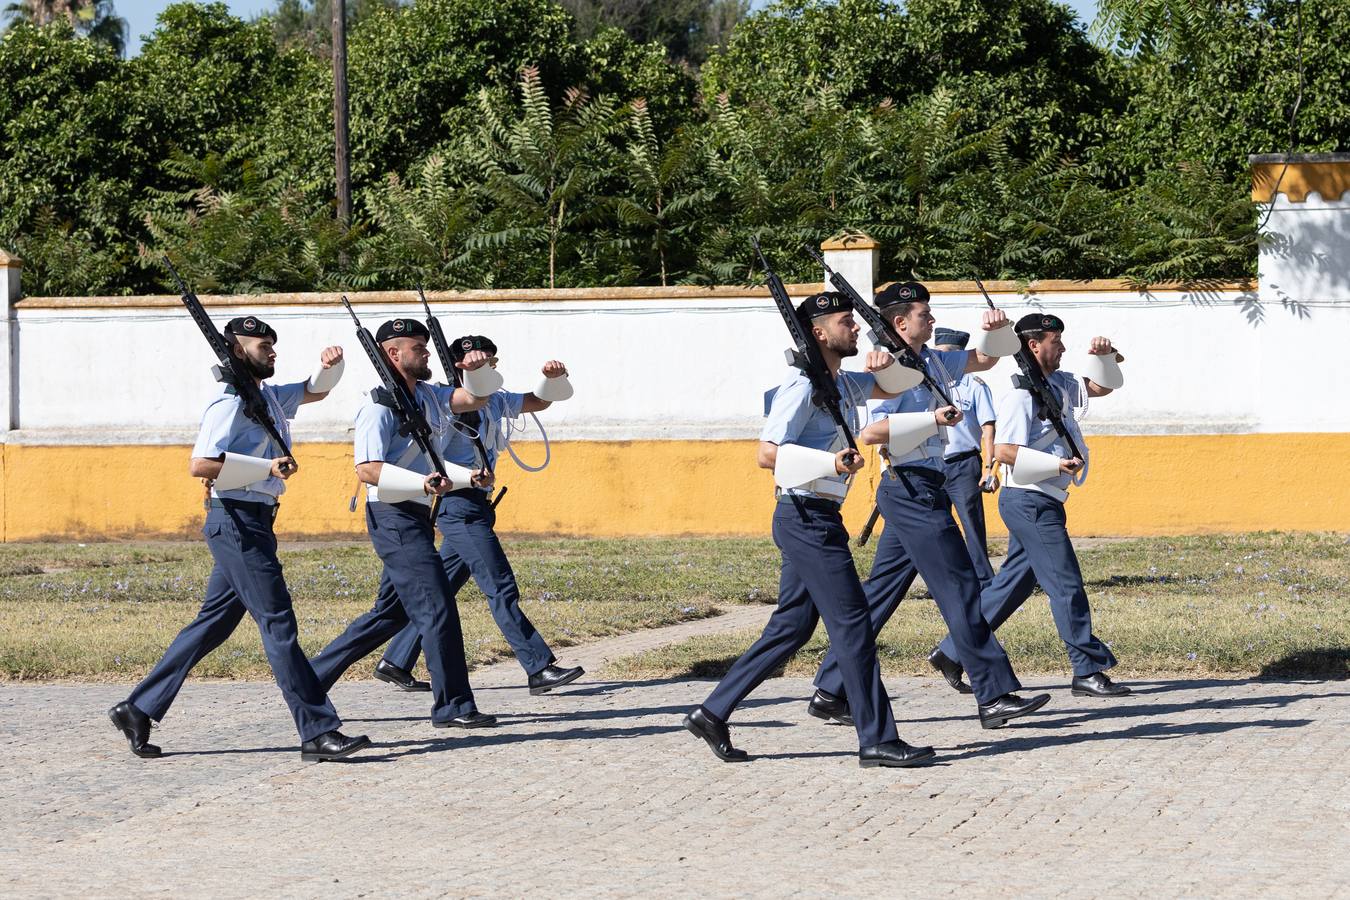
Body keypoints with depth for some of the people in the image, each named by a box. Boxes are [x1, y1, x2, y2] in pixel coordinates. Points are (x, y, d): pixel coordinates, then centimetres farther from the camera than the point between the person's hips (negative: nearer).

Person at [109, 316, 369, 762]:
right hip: (236, 520, -10)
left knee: (213, 625, 12)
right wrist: (268, 468, -22)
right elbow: (200, 464, -21)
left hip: (253, 524, 10)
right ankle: (318, 732, -10)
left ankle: (138, 709, 16)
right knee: (278, 624, -9)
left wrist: (330, 366, 10)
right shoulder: (230, 403, -12)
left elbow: (315, 391, 32)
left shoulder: (270, 397, 16)